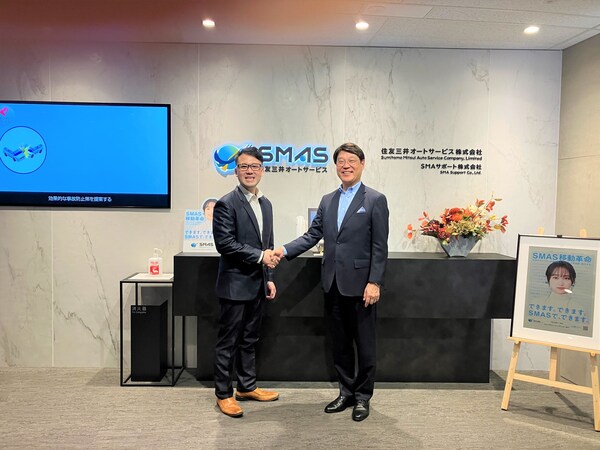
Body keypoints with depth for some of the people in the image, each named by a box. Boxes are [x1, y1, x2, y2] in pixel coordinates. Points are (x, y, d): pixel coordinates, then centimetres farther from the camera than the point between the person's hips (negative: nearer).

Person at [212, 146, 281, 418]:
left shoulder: (265, 204, 11)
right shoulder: (226, 204, -12)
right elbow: (225, 244, -19)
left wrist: (268, 278, 14)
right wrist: (260, 256, -19)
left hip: (257, 285, 7)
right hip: (235, 285, -7)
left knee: (249, 340, 18)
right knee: (228, 342, 5)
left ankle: (247, 387, 31)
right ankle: (224, 394, 19)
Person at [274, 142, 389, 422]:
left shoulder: (375, 200, -4)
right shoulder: (327, 201, 12)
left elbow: (379, 247, -9)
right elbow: (313, 235, 8)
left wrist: (375, 283, -15)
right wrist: (285, 250, -5)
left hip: (360, 284, -5)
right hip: (333, 284, 5)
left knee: (364, 344, 8)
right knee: (340, 343, 15)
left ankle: (363, 397, 25)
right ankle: (346, 392, 31)